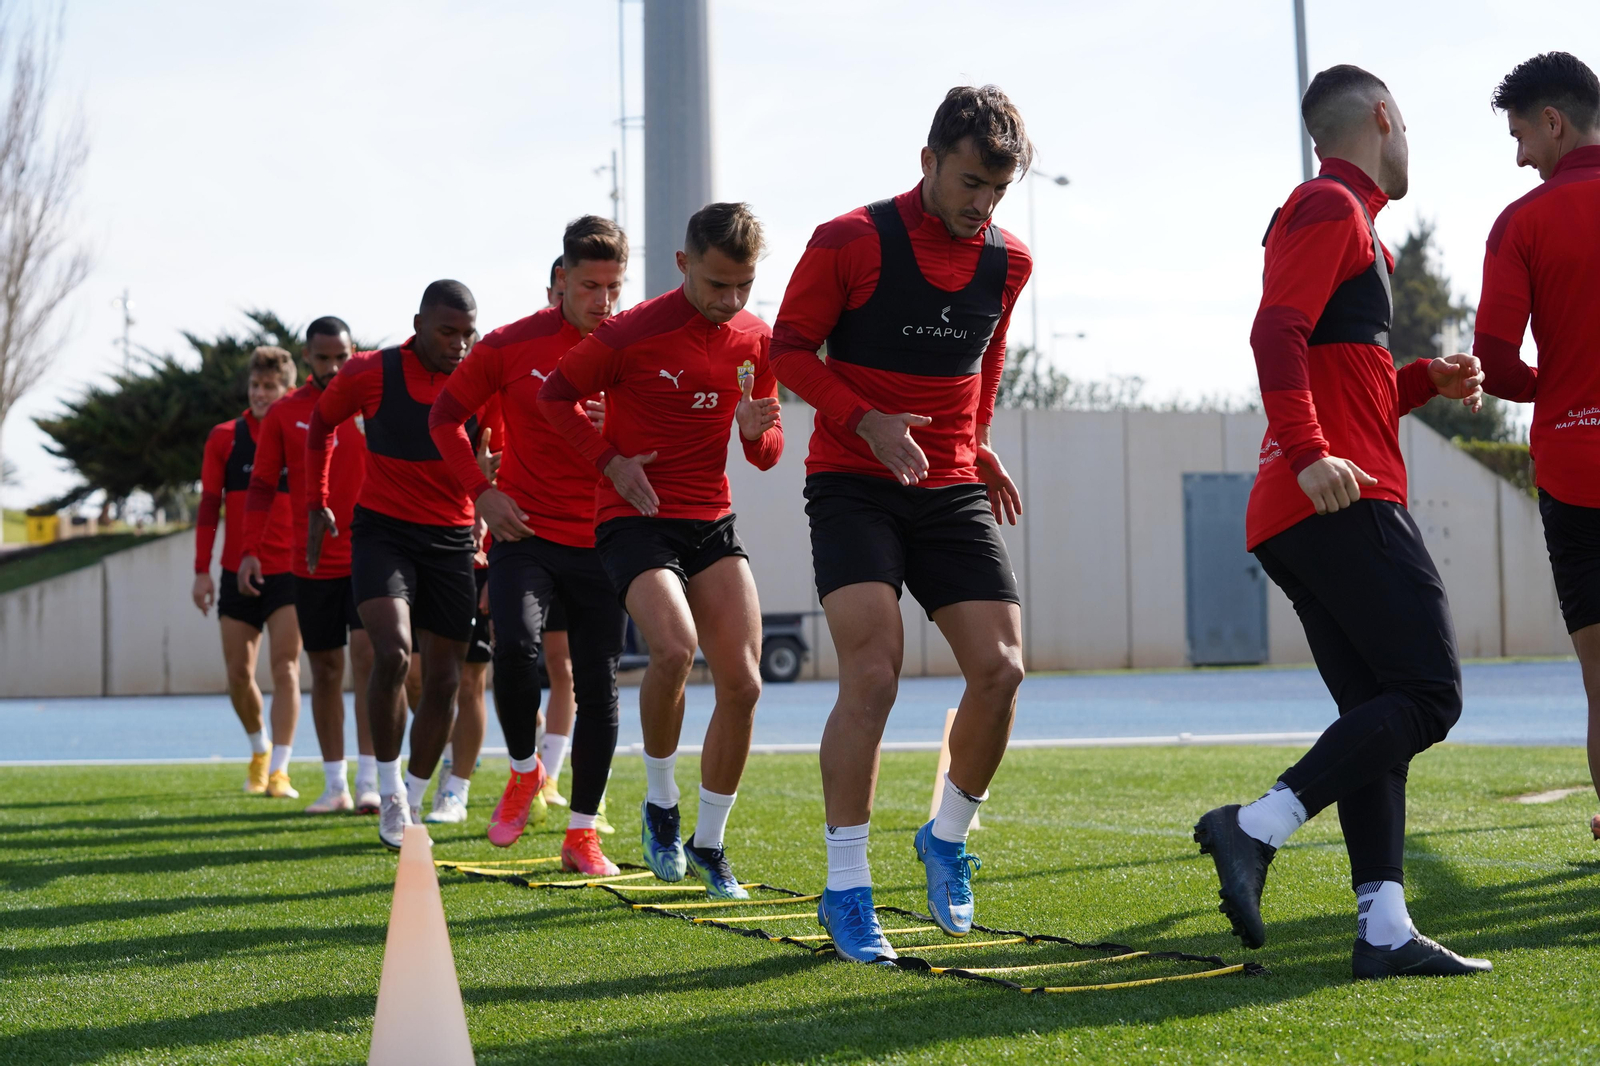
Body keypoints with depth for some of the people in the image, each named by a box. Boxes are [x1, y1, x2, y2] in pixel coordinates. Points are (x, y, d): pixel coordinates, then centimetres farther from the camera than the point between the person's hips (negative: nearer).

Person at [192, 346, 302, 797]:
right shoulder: (225, 437, 4)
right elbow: (209, 505, 6)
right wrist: (202, 570, 1)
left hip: (289, 572, -2)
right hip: (237, 573, 2)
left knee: (285, 670, -11)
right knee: (239, 673, 5)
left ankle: (279, 771, -12)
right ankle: (259, 749, 31)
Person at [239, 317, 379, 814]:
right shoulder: (284, 413, 4)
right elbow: (262, 486, 5)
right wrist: (250, 551, -5)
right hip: (312, 563, 2)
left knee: (368, 657, -14)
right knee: (325, 670, 6)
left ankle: (368, 780, -13)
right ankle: (334, 785, 13)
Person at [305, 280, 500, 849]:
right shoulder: (370, 373, -9)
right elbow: (321, 424, 10)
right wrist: (316, 505, 6)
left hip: (452, 539, 3)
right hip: (382, 530, -3)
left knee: (444, 679, 3)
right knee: (393, 652, -23)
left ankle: (413, 801, 21)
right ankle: (389, 794, -7)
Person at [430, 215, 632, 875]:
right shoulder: (511, 346, -3)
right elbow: (446, 415, 8)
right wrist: (481, 490, -4)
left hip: (601, 540, 1)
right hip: (526, 532, -1)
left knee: (598, 687, 0)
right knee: (515, 647, -24)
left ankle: (582, 833, 14)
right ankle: (525, 772, 5)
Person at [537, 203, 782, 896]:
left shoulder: (756, 342, 5)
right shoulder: (631, 333, -11)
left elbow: (766, 452, 14)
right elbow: (556, 395, 2)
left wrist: (758, 432, -10)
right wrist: (610, 461, -9)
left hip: (712, 522, 5)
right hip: (635, 519, -5)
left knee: (743, 683, -5)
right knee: (675, 646, -30)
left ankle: (709, 844, 12)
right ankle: (660, 805, -5)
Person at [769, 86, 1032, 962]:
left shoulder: (1006, 263, 6)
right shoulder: (849, 243, -9)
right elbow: (788, 349, -4)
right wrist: (867, 421, -17)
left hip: (952, 492, 5)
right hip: (853, 486, -4)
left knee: (1001, 668, -8)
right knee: (872, 673, -18)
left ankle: (948, 839, 17)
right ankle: (846, 887, -8)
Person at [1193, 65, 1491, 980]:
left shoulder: (1344, 220, 29)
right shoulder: (1330, 207, -3)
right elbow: (1276, 332, -18)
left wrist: (1427, 381, 17)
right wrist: (1310, 454, -28)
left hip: (1304, 516, 10)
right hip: (1344, 503, -10)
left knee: (1377, 713, 4)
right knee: (1429, 695, -11)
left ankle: (1383, 928, -3)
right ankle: (1258, 828, -19)